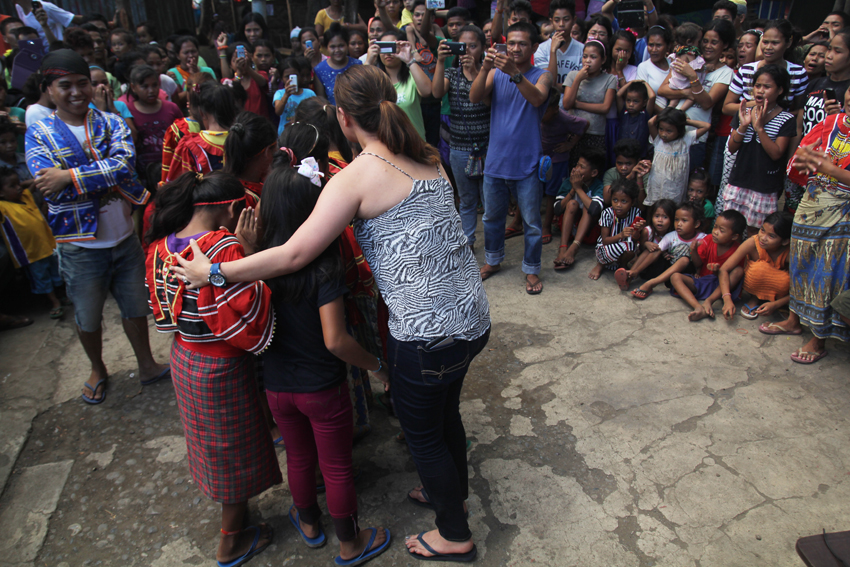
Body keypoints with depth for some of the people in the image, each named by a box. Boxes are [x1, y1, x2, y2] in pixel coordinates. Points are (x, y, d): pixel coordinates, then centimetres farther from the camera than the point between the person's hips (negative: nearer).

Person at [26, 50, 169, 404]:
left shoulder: (111, 123, -1)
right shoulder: (39, 133, -6)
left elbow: (125, 164, -21)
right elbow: (50, 187, -19)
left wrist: (71, 176, -26)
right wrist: (106, 175, -21)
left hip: (124, 237, 1)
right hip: (80, 245, -1)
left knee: (135, 306, 16)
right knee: (87, 317, 16)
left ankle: (147, 365, 35)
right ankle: (97, 370, 40)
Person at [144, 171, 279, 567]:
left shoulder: (160, 247, -3)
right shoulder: (224, 247, -27)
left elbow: (164, 316, 8)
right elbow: (249, 324, -28)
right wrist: (249, 254, -26)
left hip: (183, 359, 8)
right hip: (222, 369, -7)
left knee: (211, 444, 27)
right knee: (235, 450, 14)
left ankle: (233, 510, 52)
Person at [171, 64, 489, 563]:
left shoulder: (356, 177, -16)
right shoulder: (426, 157, 6)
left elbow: (294, 255, -19)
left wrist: (213, 271, -7)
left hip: (427, 333, -7)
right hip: (474, 316, 8)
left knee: (422, 433, 17)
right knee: (445, 410, 30)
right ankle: (453, 490, 55)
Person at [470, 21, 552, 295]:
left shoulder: (541, 76, -2)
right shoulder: (496, 73, 4)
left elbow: (537, 99, -25)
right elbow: (474, 97, -12)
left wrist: (514, 73, -39)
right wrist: (485, 68, -28)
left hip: (526, 163, -3)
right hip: (495, 160, 3)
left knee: (532, 222, 6)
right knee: (492, 216, 18)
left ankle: (531, 269, 24)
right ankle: (493, 260, 39)